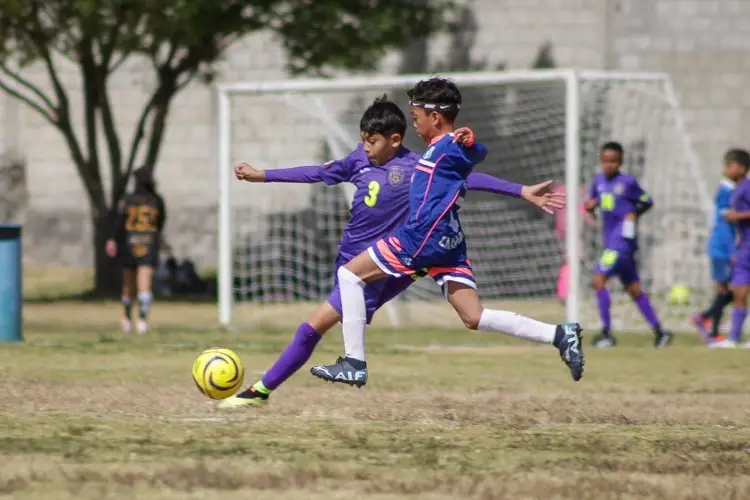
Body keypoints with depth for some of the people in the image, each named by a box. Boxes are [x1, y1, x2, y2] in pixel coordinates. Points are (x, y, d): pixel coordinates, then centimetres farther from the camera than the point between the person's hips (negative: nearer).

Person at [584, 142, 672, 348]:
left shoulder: (627, 183, -8)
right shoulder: (599, 180, 9)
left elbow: (647, 202, 3)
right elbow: (591, 202, 19)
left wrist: (634, 214, -10)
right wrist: (590, 204, -2)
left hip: (623, 240, -7)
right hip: (610, 241, 7)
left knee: (598, 280, -14)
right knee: (634, 289, 11)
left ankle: (607, 332, -10)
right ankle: (659, 331, 16)